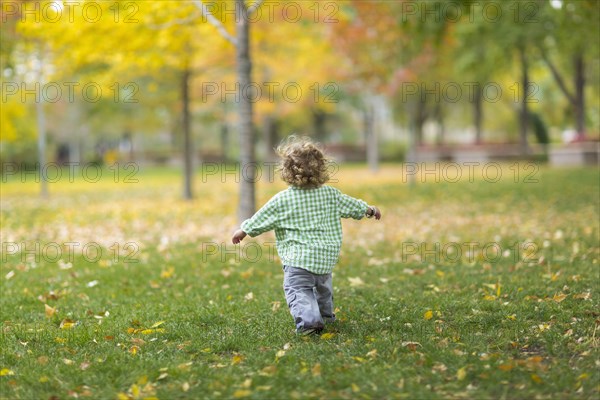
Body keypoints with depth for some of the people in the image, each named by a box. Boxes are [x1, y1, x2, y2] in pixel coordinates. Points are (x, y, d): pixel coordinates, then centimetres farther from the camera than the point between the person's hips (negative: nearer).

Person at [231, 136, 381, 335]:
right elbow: (351, 205, 19)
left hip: (298, 260, -6)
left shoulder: (283, 200, -7)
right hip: (326, 258, 6)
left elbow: (261, 218, -1)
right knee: (322, 287, 27)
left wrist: (243, 230, 14)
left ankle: (308, 319, -29)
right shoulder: (331, 194, 5)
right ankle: (325, 315, 45)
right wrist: (370, 210, 38)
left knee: (298, 290, -6)